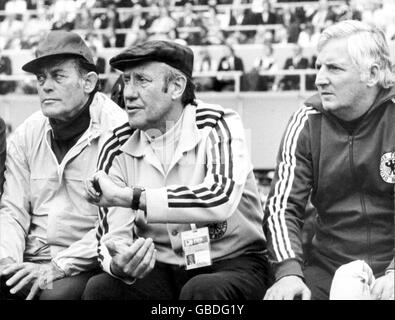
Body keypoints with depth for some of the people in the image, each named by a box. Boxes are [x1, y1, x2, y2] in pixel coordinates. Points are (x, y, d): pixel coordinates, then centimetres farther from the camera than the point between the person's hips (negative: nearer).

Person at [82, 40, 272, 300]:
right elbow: (113, 235, -3)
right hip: (160, 270, 3)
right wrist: (119, 265, -29)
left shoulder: (218, 125, -10)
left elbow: (221, 199, -28)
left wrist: (126, 197, -29)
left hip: (232, 263, -3)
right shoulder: (118, 149, 1)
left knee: (201, 291, -35)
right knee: (99, 288, -25)